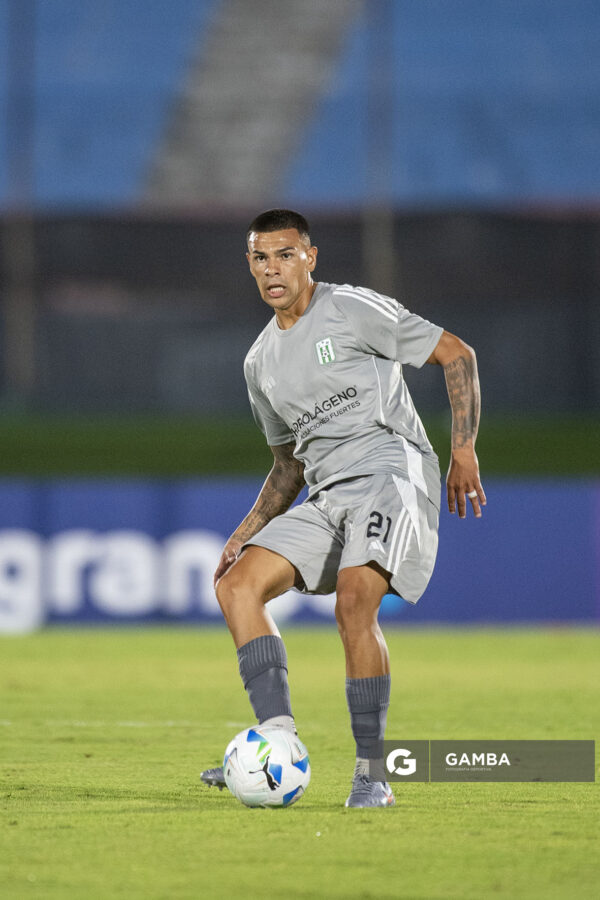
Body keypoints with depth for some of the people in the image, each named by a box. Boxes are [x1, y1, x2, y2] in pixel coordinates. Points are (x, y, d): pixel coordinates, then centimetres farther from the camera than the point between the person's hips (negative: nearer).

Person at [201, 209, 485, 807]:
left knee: (354, 604, -28)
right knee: (236, 584, -9)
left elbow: (456, 354, 0)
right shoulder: (261, 363, 18)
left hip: (392, 472, -7)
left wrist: (464, 453, -7)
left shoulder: (353, 310, -2)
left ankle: (371, 773, -20)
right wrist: (248, 531, 13)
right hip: (328, 497, 7)